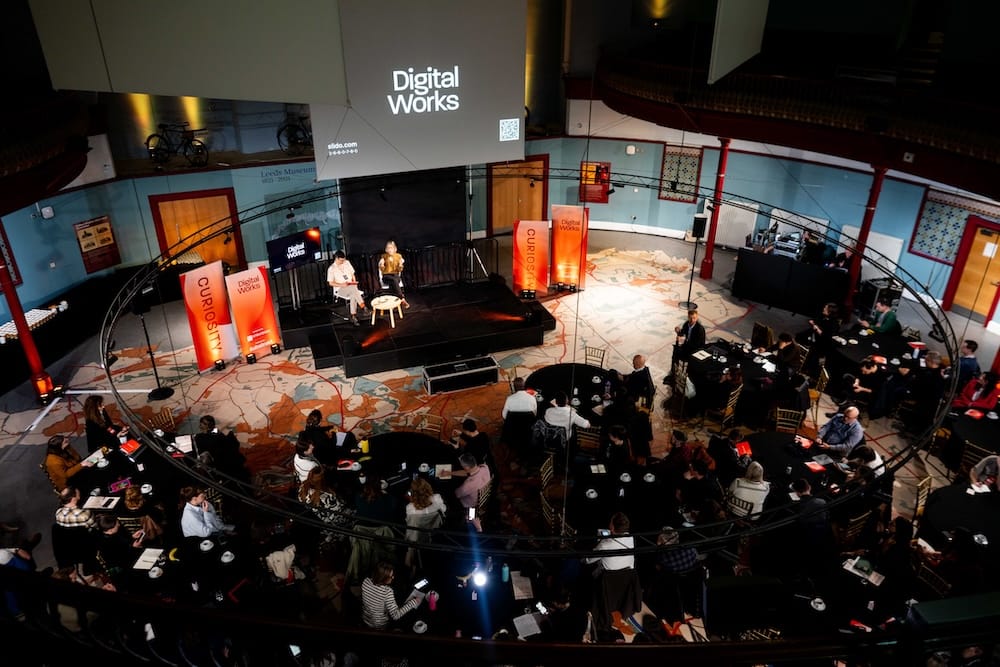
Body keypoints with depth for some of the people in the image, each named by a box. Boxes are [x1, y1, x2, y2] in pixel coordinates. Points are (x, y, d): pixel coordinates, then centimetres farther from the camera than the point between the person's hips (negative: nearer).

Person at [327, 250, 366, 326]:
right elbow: (331, 283, -3)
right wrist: (342, 285, -17)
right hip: (340, 289, -3)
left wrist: (354, 281, -3)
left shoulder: (347, 263, 10)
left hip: (351, 286, 3)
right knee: (353, 288, -36)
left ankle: (353, 317, -36)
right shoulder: (331, 269, -2)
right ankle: (363, 307, -39)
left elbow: (352, 274, 18)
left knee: (353, 295, -34)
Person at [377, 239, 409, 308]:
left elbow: (399, 270, 5)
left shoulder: (398, 256, 9)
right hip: (386, 276, -1)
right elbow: (382, 270, 3)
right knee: (394, 280, -35)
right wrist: (381, 265, -16)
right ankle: (402, 299, -38)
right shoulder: (384, 256, 6)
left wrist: (401, 264, -14)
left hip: (395, 275, 1)